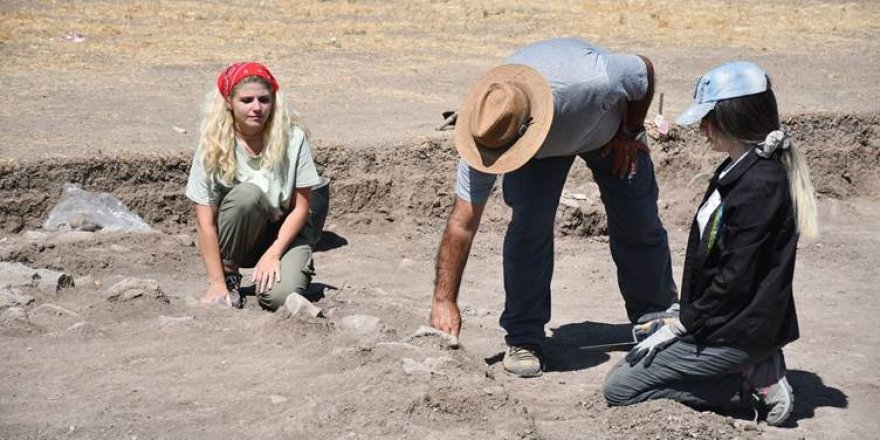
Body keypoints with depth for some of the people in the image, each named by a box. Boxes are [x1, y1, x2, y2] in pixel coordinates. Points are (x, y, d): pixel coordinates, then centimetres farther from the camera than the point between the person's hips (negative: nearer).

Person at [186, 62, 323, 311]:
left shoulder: (292, 138, -15)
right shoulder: (213, 147, -16)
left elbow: (301, 206, -10)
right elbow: (205, 222, -16)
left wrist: (272, 254, -19)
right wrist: (217, 283, -19)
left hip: (284, 232, 0)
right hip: (237, 238, 0)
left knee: (279, 297, -29)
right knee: (248, 194, -33)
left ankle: (298, 266, 10)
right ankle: (229, 276, -11)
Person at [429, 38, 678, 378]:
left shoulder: (593, 82, -47)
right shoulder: (486, 133, -37)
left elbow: (645, 70, -22)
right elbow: (462, 223, -32)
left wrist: (630, 133, -10)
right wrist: (444, 301, -34)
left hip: (608, 129, 0)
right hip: (540, 151, 0)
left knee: (638, 223, 2)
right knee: (529, 224, -20)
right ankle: (523, 339, -5)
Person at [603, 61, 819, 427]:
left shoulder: (760, 185, -23)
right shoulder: (736, 171, 8)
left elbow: (736, 278, -23)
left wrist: (684, 324, -14)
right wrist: (687, 316, 9)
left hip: (740, 330, -10)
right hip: (724, 318, 10)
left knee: (619, 387, -7)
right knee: (631, 363, 20)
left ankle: (754, 385, -6)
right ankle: (753, 367, 8)